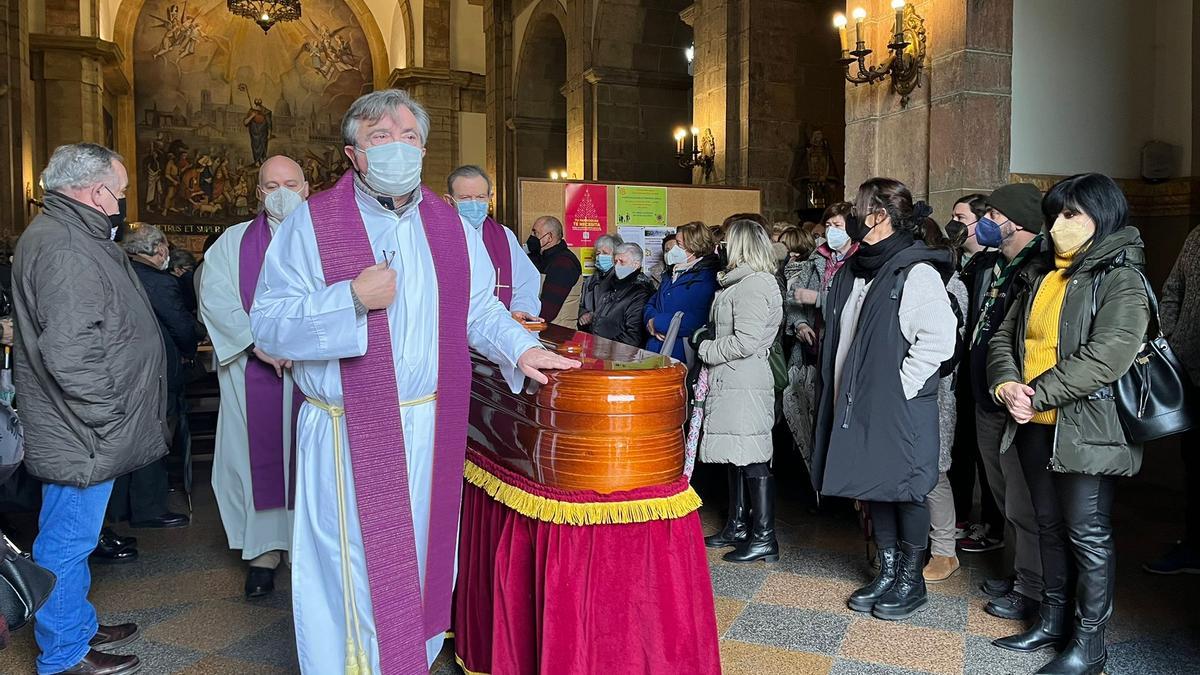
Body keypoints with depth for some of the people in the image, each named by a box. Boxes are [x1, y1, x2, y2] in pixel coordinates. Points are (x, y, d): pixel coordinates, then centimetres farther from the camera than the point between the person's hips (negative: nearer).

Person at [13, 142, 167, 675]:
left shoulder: (73, 236, 16)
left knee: (72, 539, 21)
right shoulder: (63, 249, -21)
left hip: (84, 431, 11)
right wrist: (109, 419, -19)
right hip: (80, 434, -11)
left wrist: (113, 416, 23)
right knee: (69, 541, 2)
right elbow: (70, 352, -28)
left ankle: (80, 627, 35)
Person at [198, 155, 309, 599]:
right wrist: (258, 342, -14)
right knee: (259, 455, 4)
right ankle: (265, 552, 15)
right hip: (253, 372, 1)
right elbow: (214, 297, -1)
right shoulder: (234, 242, 10)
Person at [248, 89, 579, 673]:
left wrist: (520, 347, -2)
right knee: (357, 574, 3)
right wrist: (353, 298, -21)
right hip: (349, 437, -4)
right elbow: (268, 327, -11)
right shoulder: (311, 223, -6)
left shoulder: (452, 227, 7)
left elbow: (478, 309, 14)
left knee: (423, 558, 17)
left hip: (432, 428, 4)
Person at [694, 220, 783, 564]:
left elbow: (745, 342, -22)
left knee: (753, 461, -5)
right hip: (731, 383, 10)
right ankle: (738, 526, 27)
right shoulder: (739, 282, 17)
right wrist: (704, 335, 4)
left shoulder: (753, 285, -14)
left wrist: (706, 348, -9)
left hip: (745, 385, -10)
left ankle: (764, 539, 2)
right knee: (737, 457, 16)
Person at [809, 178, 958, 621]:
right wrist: (837, 392, 11)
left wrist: (899, 384, -18)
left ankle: (911, 580, 22)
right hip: (858, 405, 8)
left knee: (905, 489, 5)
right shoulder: (852, 273, 12)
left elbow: (939, 338, -21)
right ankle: (887, 571, 30)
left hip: (901, 408, -8)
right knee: (874, 487, 15)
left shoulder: (917, 272, -13)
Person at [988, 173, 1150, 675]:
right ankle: (1053, 621, 30)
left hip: (1086, 429, -7)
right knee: (1050, 526, 16)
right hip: (1035, 426, 7)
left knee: (1088, 534, 2)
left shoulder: (1121, 281, -10)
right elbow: (1005, 337, 9)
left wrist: (1037, 395, -20)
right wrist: (1007, 385, -10)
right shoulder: (1044, 277, 14)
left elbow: (1106, 357, -23)